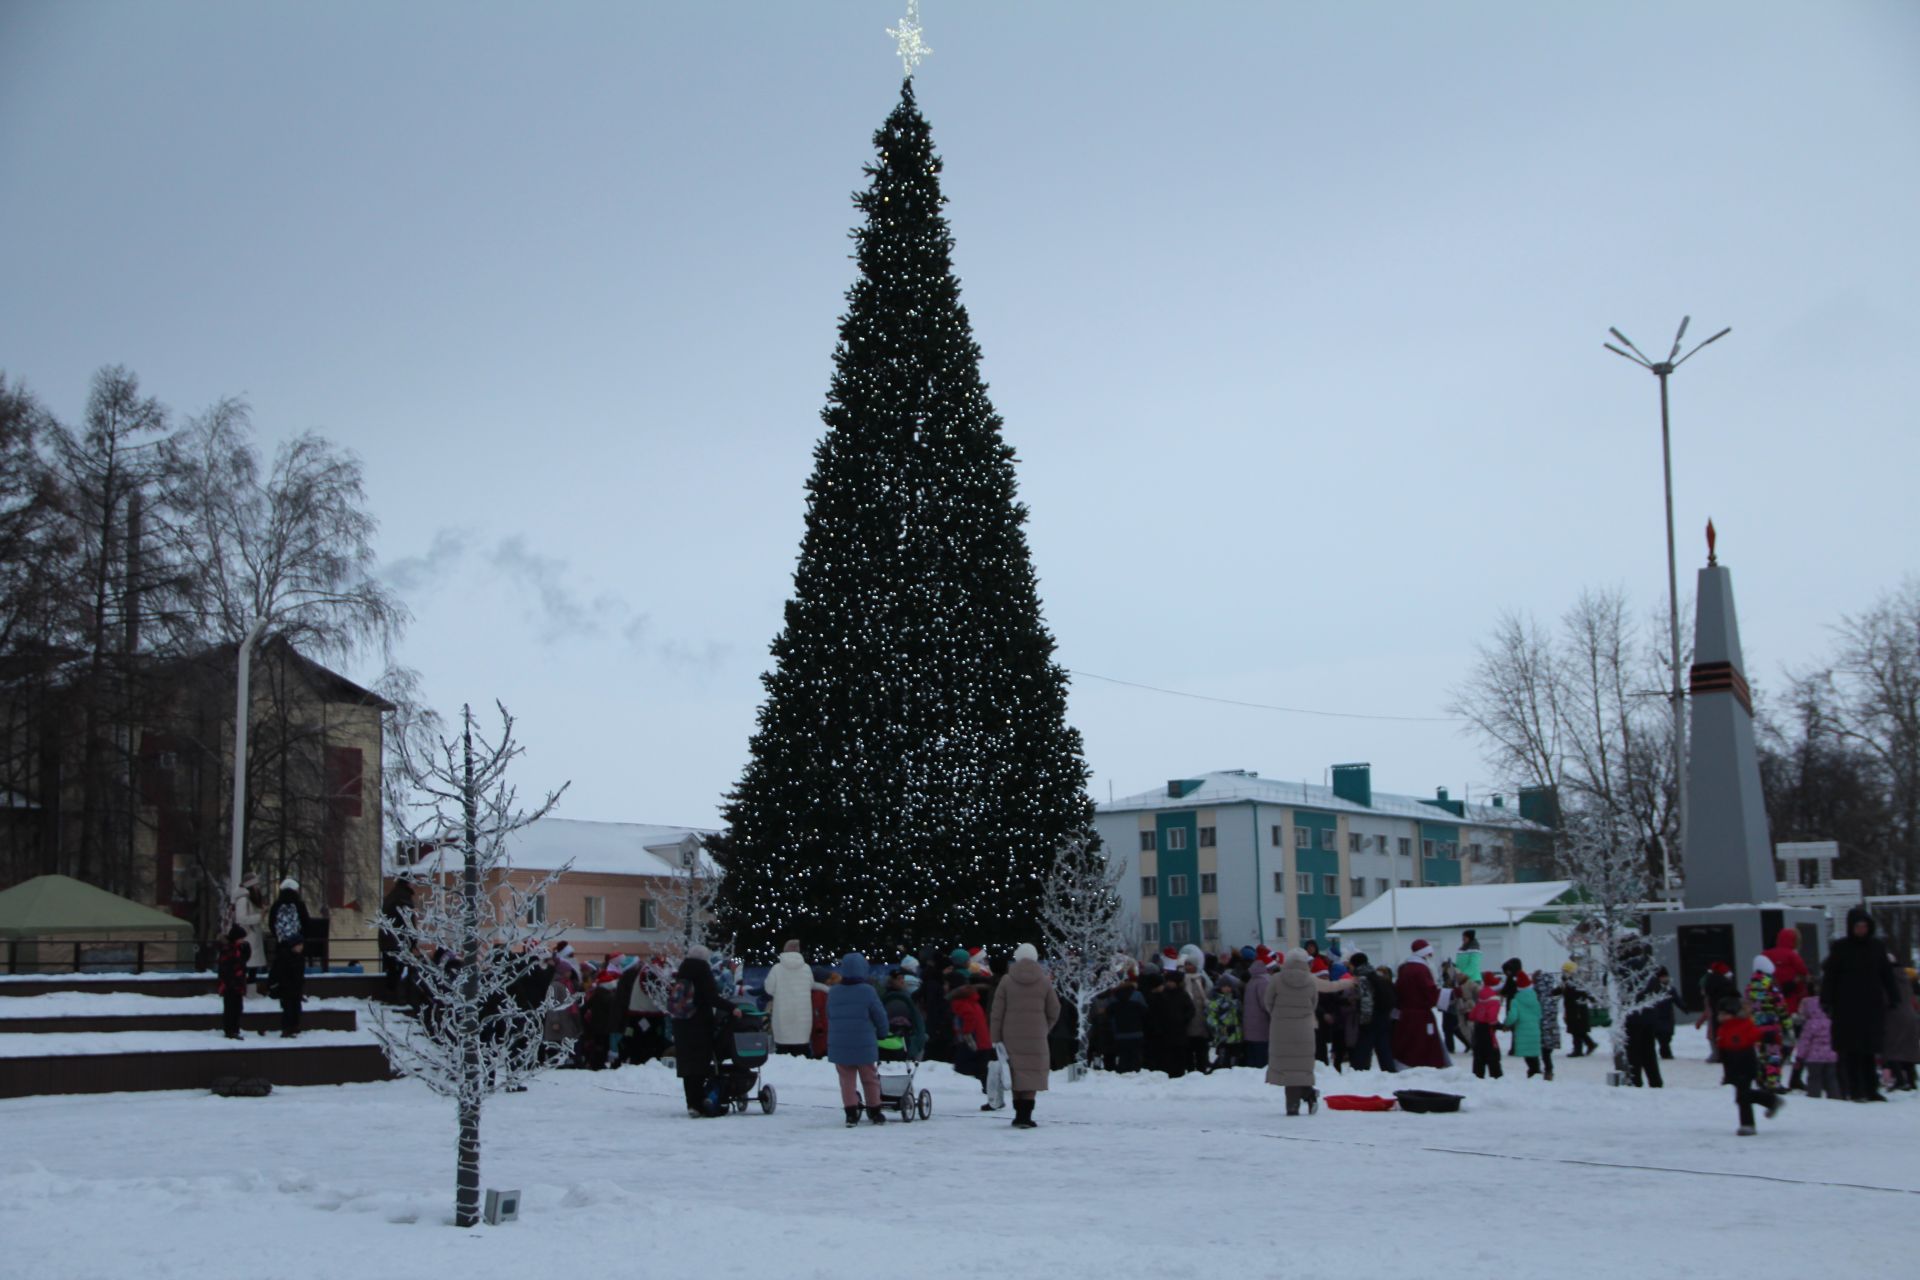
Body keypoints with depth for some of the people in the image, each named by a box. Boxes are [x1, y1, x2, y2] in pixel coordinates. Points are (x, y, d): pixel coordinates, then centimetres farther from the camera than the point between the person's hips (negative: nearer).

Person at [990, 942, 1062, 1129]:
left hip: (1011, 1036, 1)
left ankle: (1019, 1114, 13)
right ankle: (1025, 1116, -6)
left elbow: (997, 1012, -1)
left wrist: (996, 1038, 4)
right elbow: (1054, 1011, 6)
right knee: (1032, 1075, 2)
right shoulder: (1044, 981, 1)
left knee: (1016, 1073, 10)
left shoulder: (1006, 981, 0)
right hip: (1036, 1037, -1)